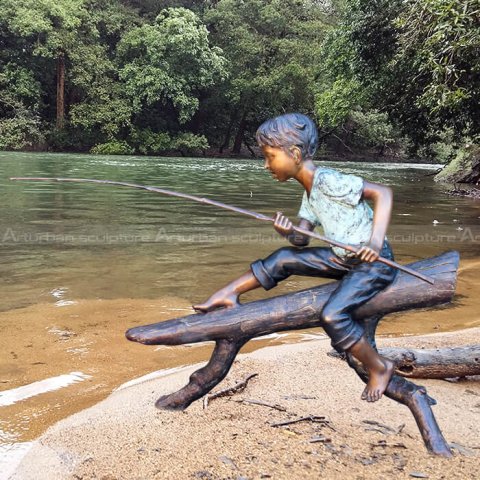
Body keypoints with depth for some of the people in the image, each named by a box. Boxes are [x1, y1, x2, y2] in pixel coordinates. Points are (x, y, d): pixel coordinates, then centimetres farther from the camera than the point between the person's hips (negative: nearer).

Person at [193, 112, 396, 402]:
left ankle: (379, 368, -3)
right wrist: (290, 234, -21)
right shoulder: (309, 191, 6)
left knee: (332, 316, -25)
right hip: (344, 259, 9)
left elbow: (383, 193, -23)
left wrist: (376, 242, -32)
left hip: (374, 262, -9)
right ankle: (228, 293, 13)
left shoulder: (328, 181, -22)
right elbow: (302, 241, 3)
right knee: (284, 259, 3)